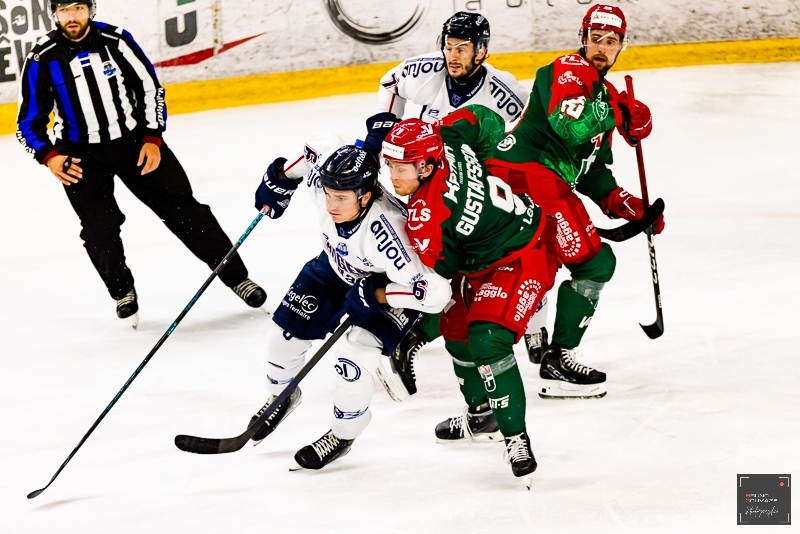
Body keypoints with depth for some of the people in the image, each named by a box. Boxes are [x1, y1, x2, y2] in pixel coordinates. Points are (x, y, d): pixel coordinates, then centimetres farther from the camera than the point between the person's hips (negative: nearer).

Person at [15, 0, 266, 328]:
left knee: (182, 209, 1)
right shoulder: (42, 59, -10)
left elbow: (150, 88, 0)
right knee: (99, 228, -9)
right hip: (81, 154, 0)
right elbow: (29, 121, -4)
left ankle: (236, 276, 8)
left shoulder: (116, 41, -10)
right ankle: (123, 293, 15)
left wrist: (153, 138, -7)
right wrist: (49, 156, -19)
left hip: (136, 141, 0)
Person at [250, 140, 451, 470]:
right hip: (338, 267, 6)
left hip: (391, 287, -6)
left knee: (352, 361, -22)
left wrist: (375, 293, -40)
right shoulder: (322, 178, -30)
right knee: (285, 333, 7)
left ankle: (343, 435, 7)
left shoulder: (386, 230, -45)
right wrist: (281, 179, 2)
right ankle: (282, 396, 40)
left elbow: (435, 292, -46)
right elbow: (324, 146, -5)